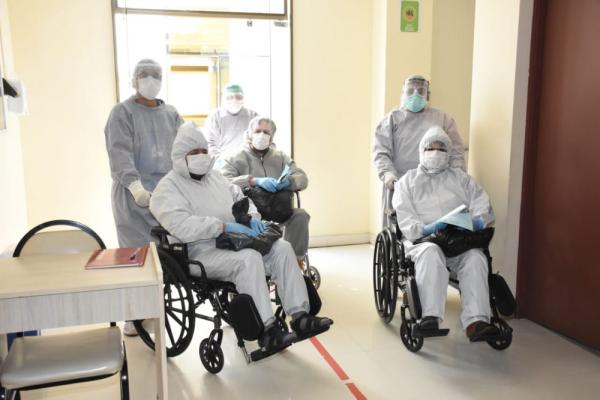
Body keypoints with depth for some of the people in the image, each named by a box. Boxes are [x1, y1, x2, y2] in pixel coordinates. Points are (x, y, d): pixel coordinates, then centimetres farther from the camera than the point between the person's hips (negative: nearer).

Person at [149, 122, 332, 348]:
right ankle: (266, 329, -31)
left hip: (233, 243, 8)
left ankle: (299, 316, -16)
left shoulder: (214, 176, 20)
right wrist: (224, 226, -26)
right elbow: (181, 226, -22)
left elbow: (239, 198, 25)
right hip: (201, 253, -7)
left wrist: (252, 215, 2)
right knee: (249, 258, -34)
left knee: (282, 248, -13)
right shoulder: (168, 188, -5)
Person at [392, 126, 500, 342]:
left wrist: (477, 221, -13)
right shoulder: (407, 181, 19)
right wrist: (423, 229, -18)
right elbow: (405, 219, 3)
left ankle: (476, 322, -38)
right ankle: (429, 317, -42)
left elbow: (483, 207, 12)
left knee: (475, 257, -32)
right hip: (424, 239, -2)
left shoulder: (460, 178, 25)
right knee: (430, 253, -38)